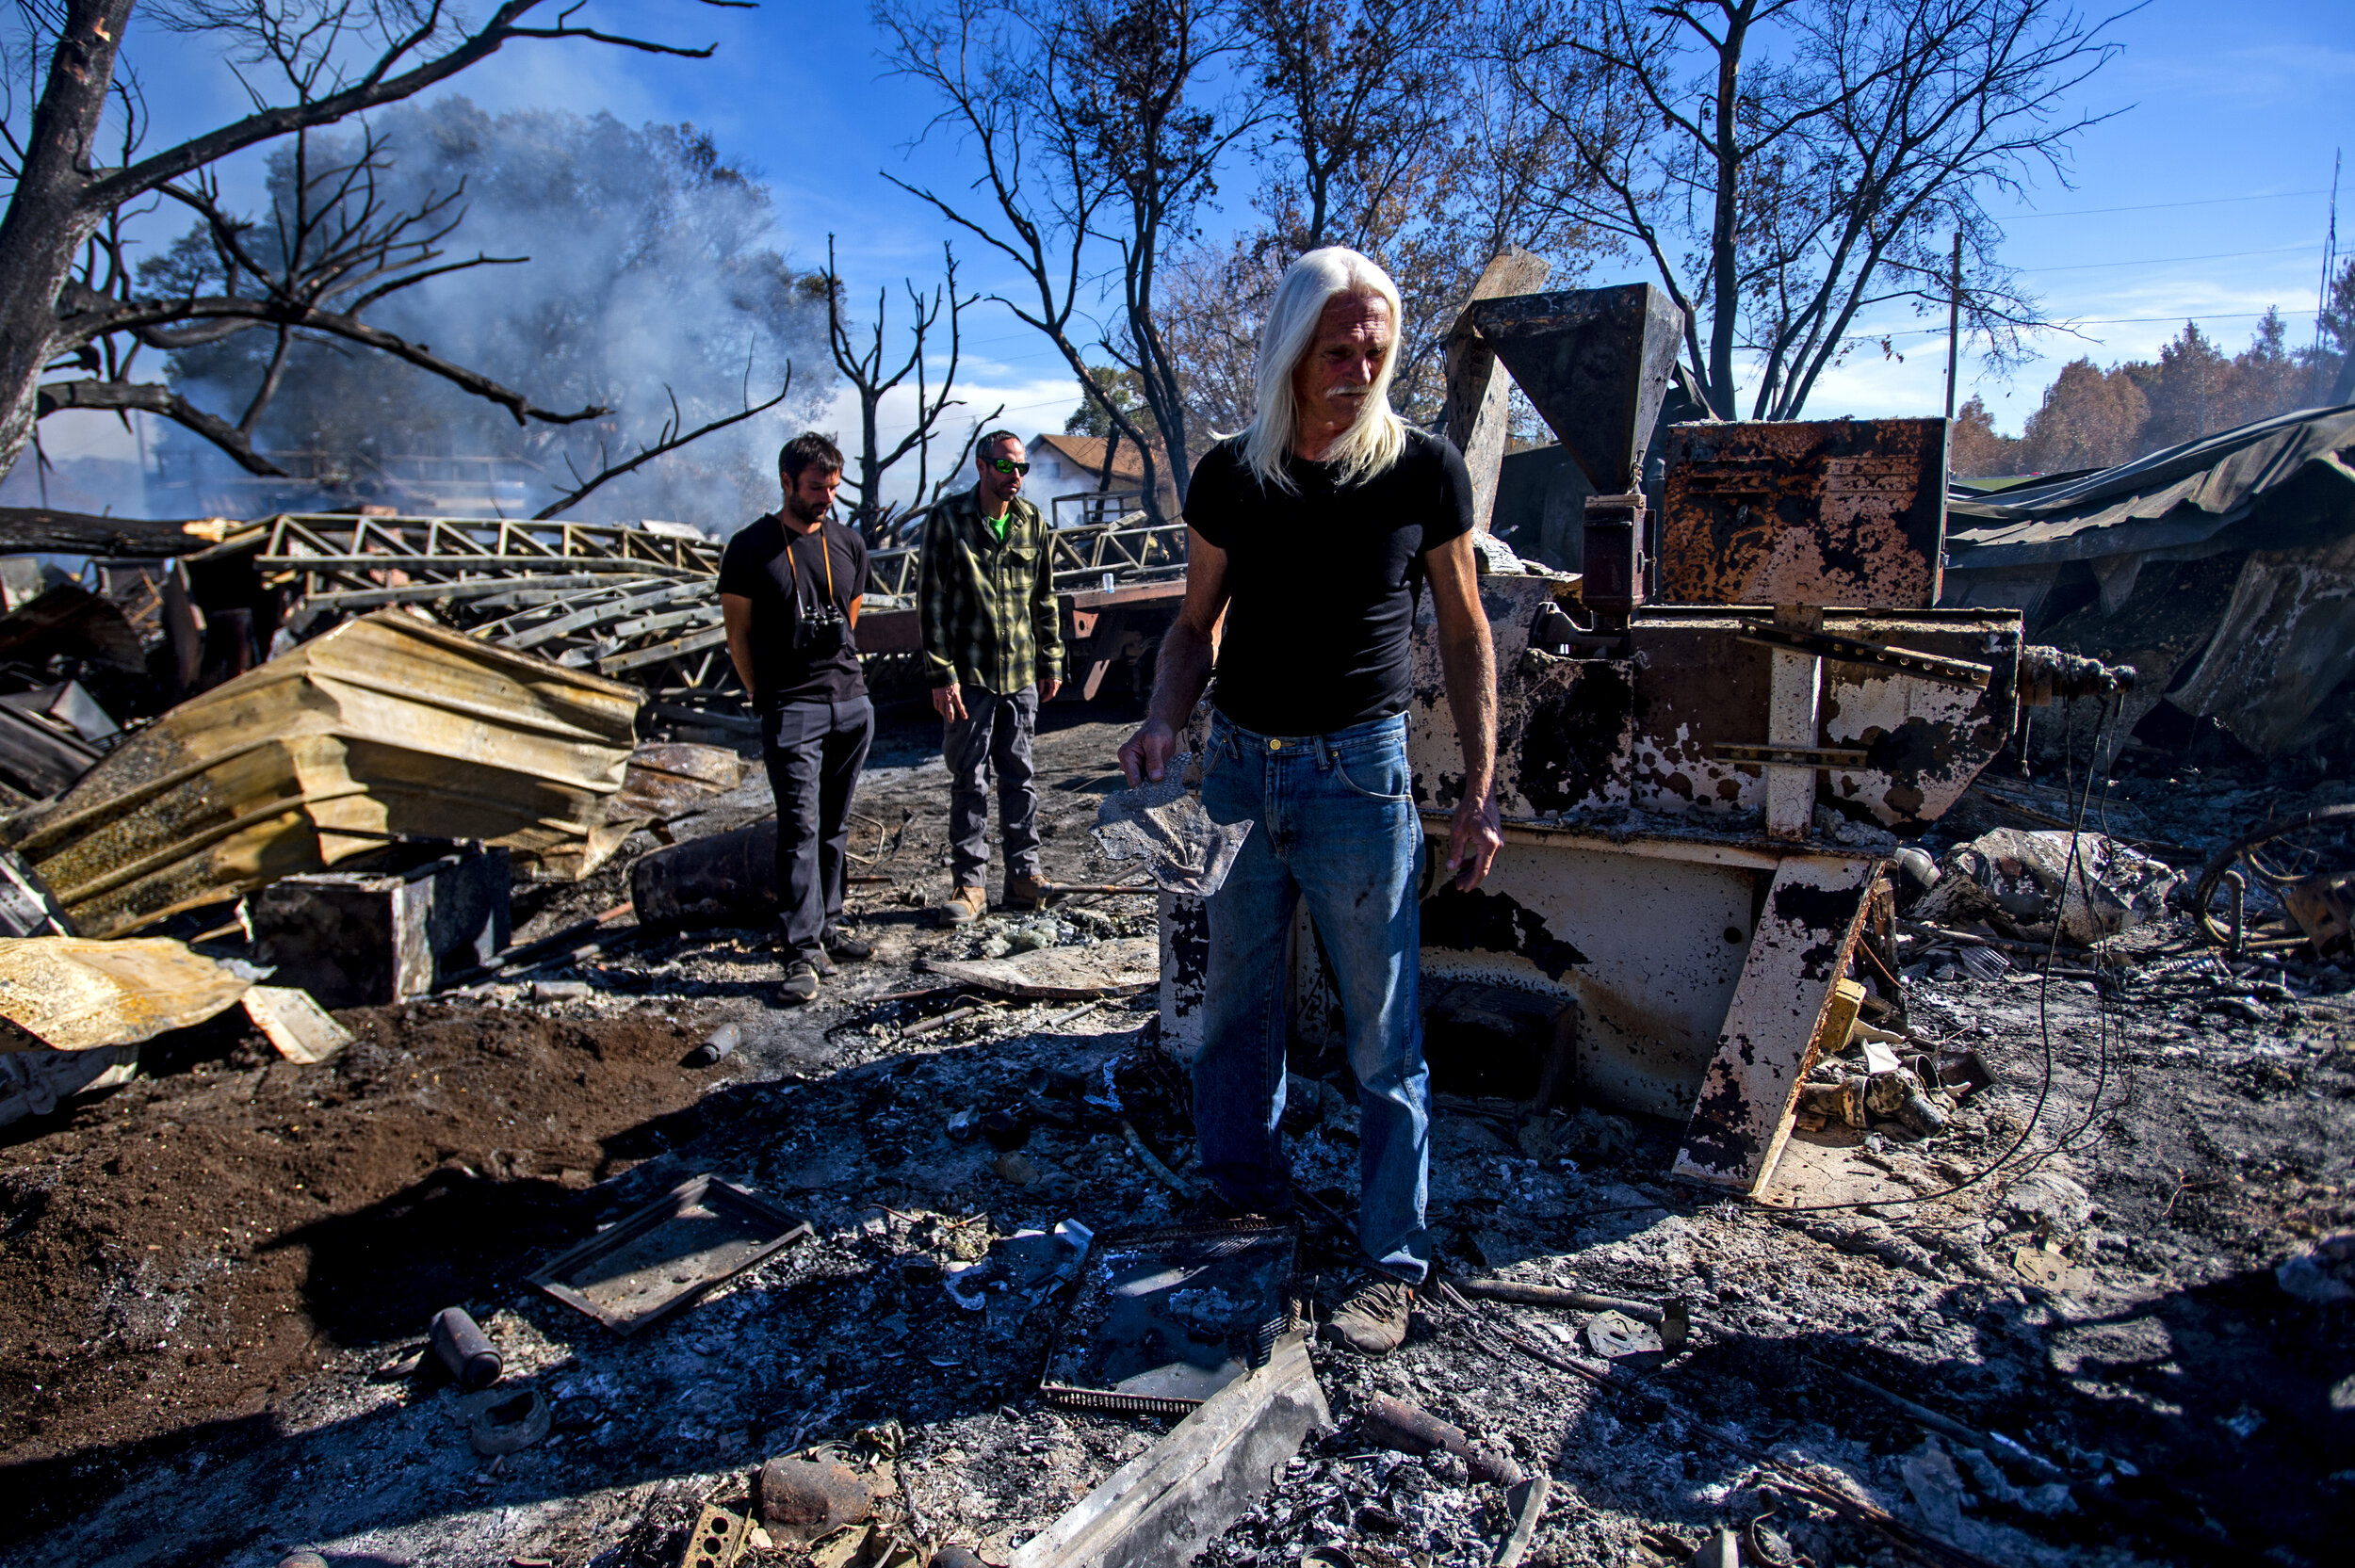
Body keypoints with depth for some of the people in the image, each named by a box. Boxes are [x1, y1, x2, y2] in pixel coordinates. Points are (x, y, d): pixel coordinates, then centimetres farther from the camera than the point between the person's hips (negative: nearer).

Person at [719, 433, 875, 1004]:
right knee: (799, 826, -9)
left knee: (835, 826, 10)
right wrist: (767, 698, 5)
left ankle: (827, 925, 22)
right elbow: (738, 634, 3)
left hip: (853, 704, 5)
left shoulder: (849, 544, 11)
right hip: (791, 709, -4)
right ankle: (803, 952, -8)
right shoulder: (750, 548, -2)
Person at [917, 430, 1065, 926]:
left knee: (1018, 776, 10)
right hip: (968, 675, -3)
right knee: (969, 780, 2)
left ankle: (1024, 874, 20)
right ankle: (969, 884, 10)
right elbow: (930, 601, -6)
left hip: (1022, 675, 4)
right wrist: (941, 674, -11)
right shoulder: (948, 519, -4)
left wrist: (1052, 661, 12)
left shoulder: (1031, 522, 8)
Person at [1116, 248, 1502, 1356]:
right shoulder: (1229, 476, 1)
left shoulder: (1425, 470, -5)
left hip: (1357, 774, -3)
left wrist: (1481, 790, -1)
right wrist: (1163, 721, -9)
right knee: (1234, 1002, 14)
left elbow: (1464, 633, 3)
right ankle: (1248, 1190, 36)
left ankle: (1393, 1263, 17)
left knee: (1383, 1036, 2)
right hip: (1238, 766, 3)